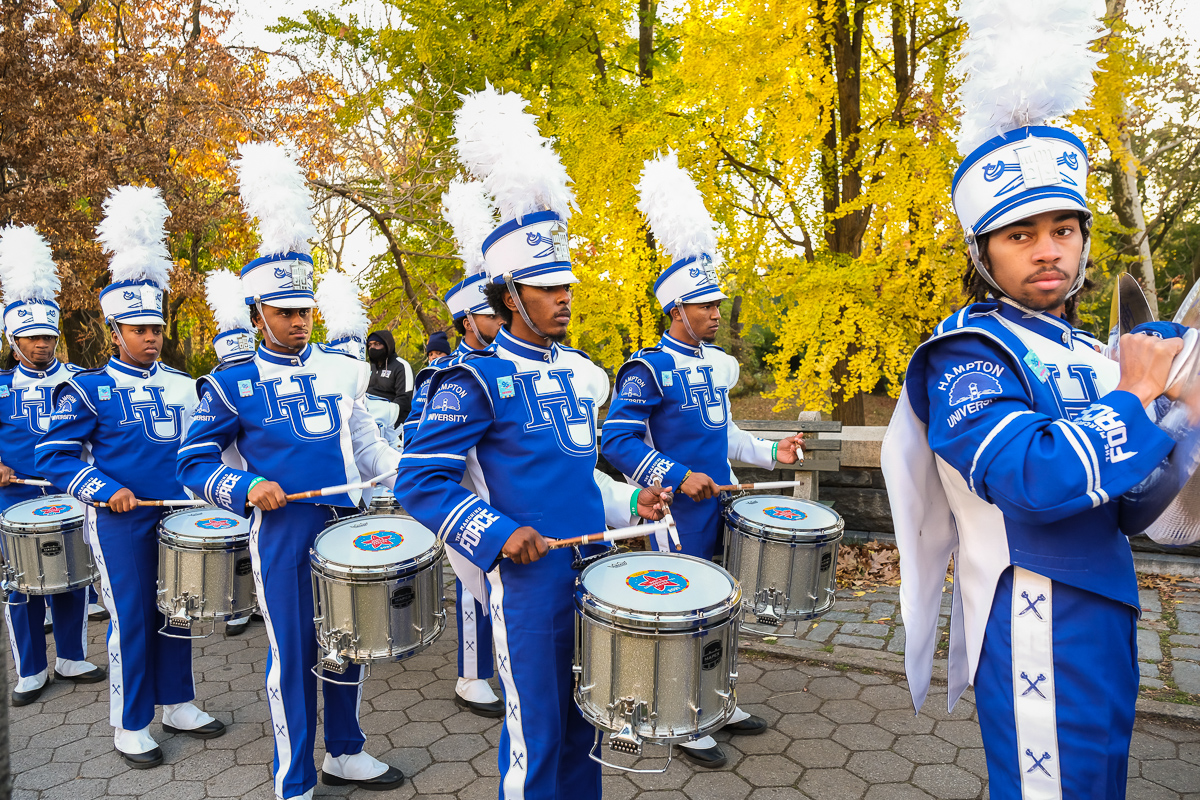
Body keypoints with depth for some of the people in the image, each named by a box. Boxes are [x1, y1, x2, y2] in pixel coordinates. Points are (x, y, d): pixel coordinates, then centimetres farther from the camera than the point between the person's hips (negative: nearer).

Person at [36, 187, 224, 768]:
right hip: (122, 522, -4)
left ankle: (177, 704, 27)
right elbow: (55, 455, -6)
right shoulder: (89, 389, -5)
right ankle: (130, 727, 17)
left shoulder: (182, 385, 8)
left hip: (178, 518, 4)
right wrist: (105, 490, -17)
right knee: (131, 619, 2)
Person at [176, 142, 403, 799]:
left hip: (347, 525, 4)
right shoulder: (232, 384, -3)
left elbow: (366, 444, 13)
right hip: (283, 532, -4)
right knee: (292, 654, 6)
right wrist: (246, 488, -17)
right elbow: (194, 463, 0)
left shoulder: (339, 370, 7)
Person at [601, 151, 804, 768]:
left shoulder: (716, 362, 11)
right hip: (680, 515, -8)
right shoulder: (648, 369, -15)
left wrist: (768, 452, 12)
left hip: (721, 509, 8)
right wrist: (678, 476, -25)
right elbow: (618, 441, -18)